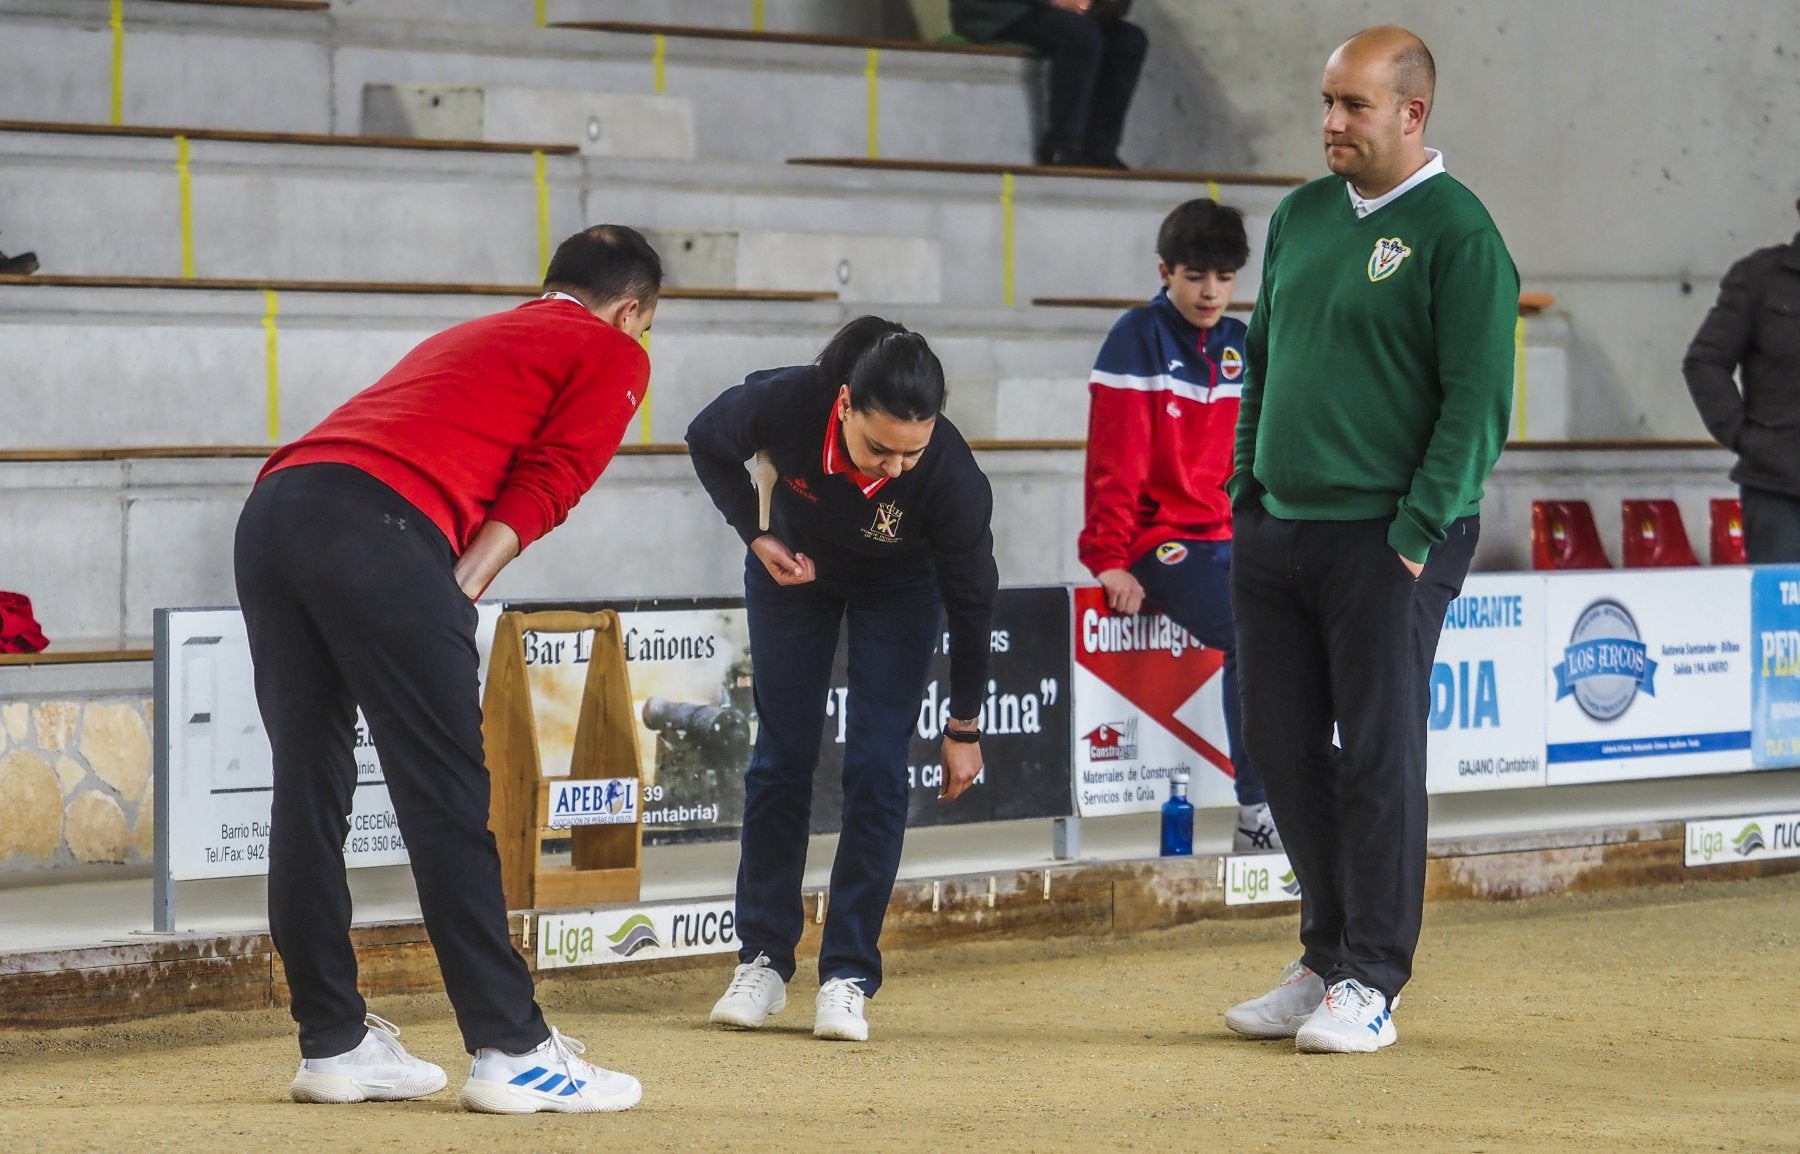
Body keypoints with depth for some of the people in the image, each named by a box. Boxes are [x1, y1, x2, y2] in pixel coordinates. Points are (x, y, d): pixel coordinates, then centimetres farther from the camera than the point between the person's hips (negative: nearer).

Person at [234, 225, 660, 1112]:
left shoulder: (468, 335, 36)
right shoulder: (613, 356, 16)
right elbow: (541, 487, 2)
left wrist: (435, 606, 13)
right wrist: (456, 599, -4)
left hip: (271, 507, 7)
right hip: (377, 528, -7)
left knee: (308, 786, 11)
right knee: (445, 793, -6)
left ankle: (334, 1042, 17)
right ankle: (511, 1051, -5)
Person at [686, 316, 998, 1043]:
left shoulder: (951, 474, -37)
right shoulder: (784, 403, -37)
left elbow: (971, 599, -20)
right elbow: (708, 442, -11)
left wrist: (963, 729, -11)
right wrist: (756, 536, -20)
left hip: (899, 585, -1)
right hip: (794, 564, 1)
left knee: (877, 769, -9)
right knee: (782, 758, 2)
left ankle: (848, 977, -2)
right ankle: (762, 963, 10)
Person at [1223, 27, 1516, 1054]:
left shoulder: (1457, 231, -8)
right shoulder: (1301, 217, 14)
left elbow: (1479, 399, -11)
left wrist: (1420, 531, -15)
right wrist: (1246, 488, 13)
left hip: (1387, 537, -7)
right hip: (1276, 528, 7)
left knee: (1379, 756, -3)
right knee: (1284, 748, 9)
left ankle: (1371, 982, 3)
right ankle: (1328, 956, 20)